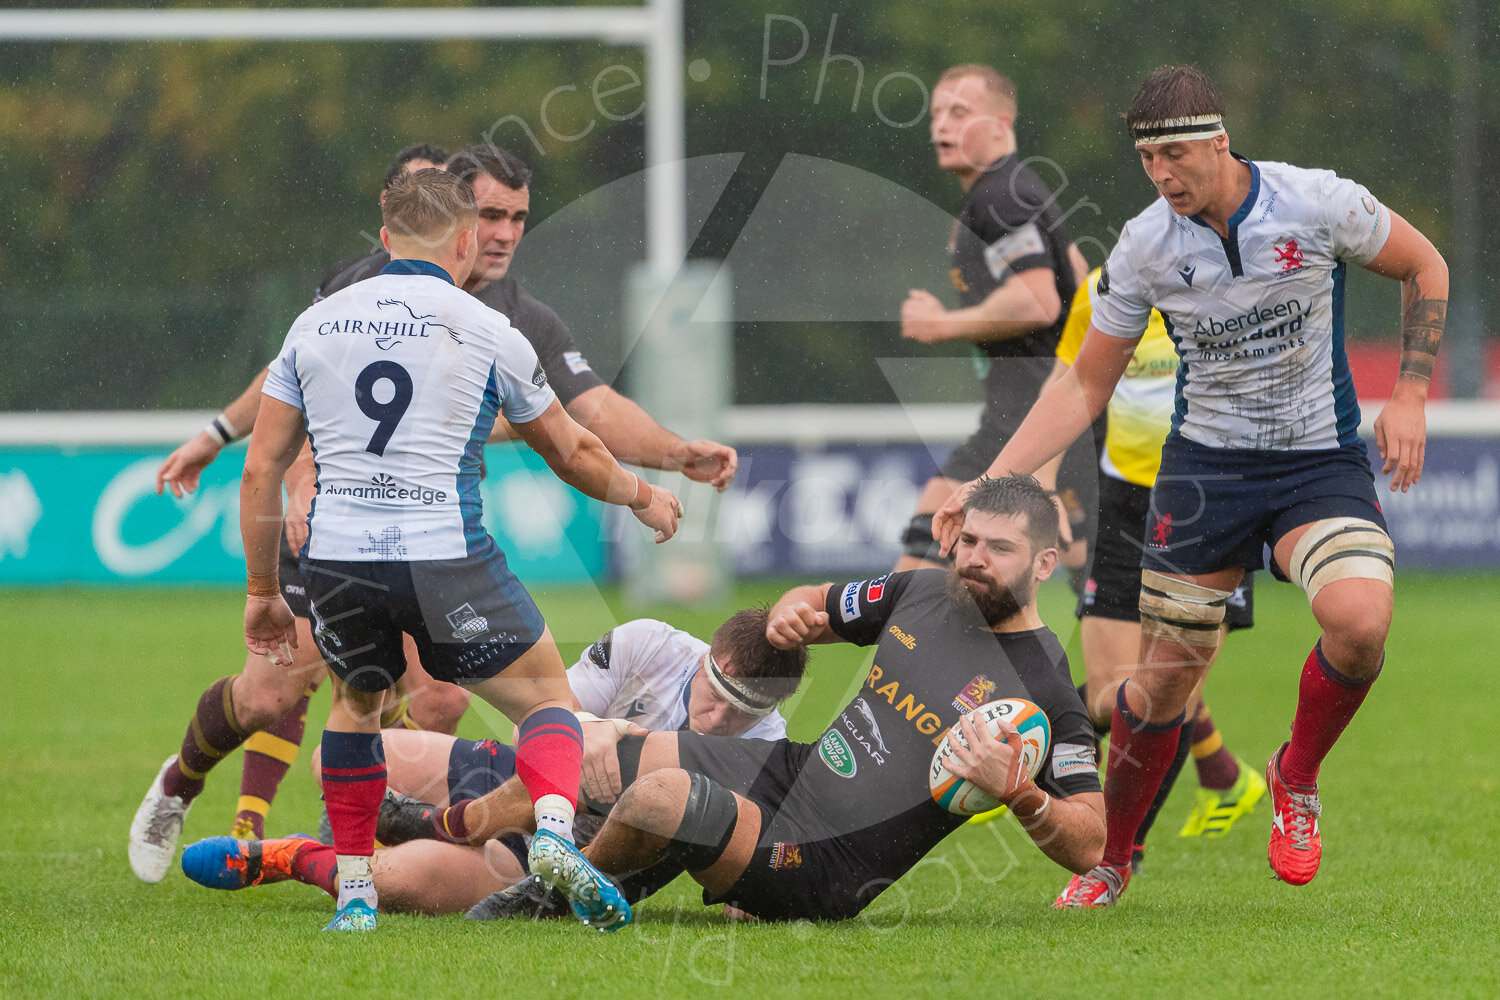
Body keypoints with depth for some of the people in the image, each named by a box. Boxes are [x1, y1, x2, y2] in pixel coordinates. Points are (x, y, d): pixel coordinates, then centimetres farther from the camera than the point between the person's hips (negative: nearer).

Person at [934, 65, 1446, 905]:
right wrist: (990, 484, -7)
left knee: (1361, 621, -27)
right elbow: (1086, 386, 1)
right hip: (1206, 461, 1)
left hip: (1322, 459, -1)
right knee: (1167, 670, -1)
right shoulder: (1146, 246, -8)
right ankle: (1110, 859, 22)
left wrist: (1410, 397, -4)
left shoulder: (1318, 203, -14)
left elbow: (1425, 268, 4)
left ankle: (1297, 780, 2)